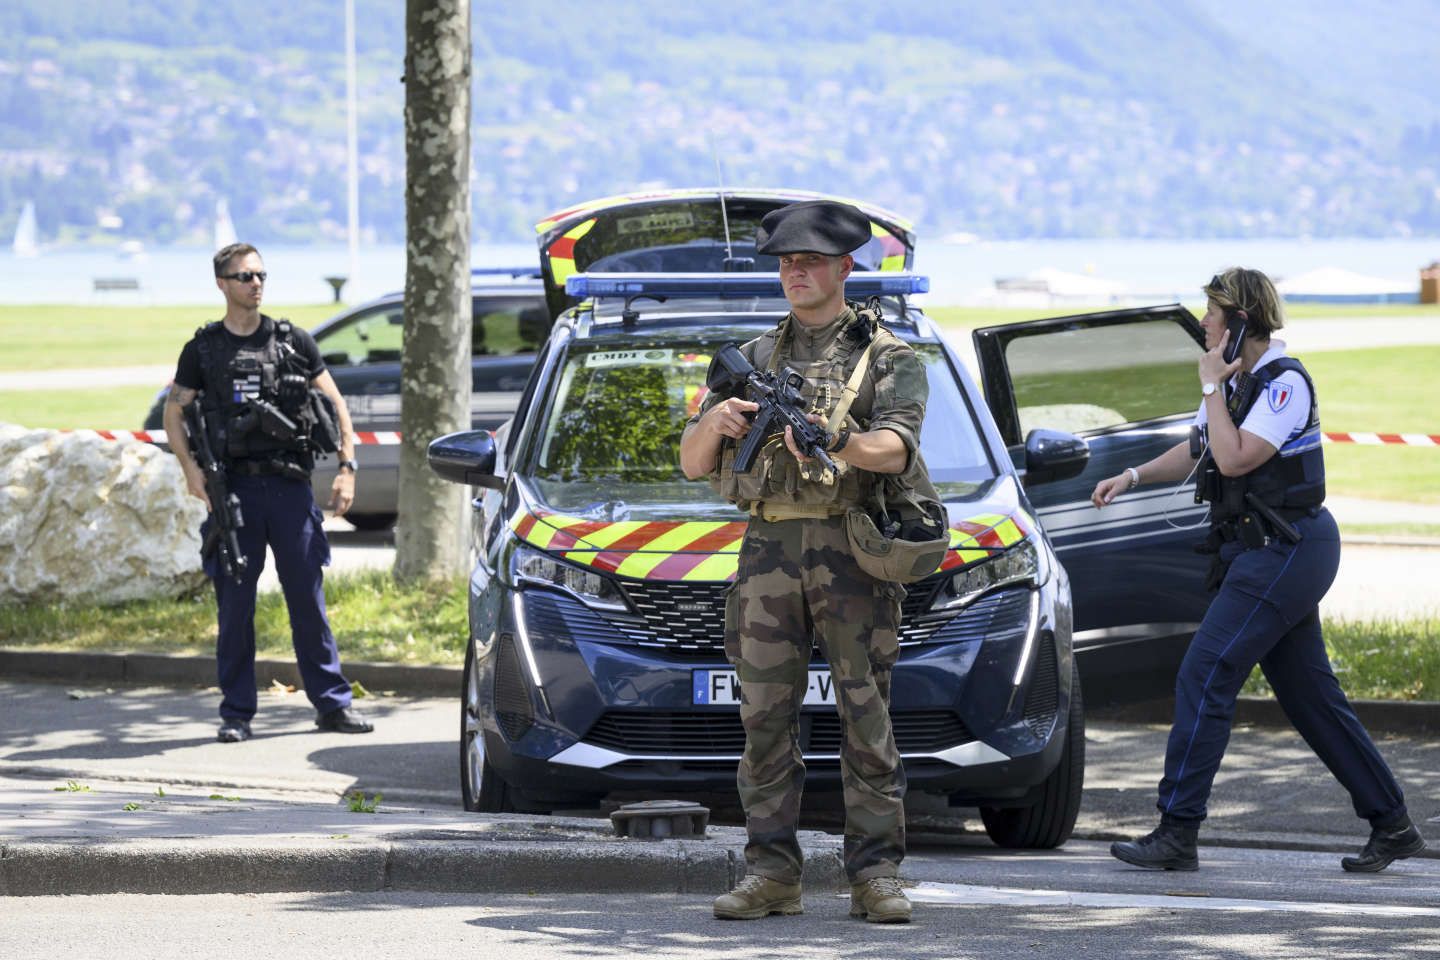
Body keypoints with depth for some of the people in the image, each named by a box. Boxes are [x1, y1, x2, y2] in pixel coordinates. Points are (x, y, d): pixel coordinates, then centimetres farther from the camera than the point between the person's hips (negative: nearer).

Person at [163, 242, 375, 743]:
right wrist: (191, 467, -6)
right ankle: (236, 714, 7)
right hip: (234, 489, 0)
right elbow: (174, 412, 10)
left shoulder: (293, 342, 8)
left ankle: (332, 703, 8)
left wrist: (347, 467, -1)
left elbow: (335, 404, 10)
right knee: (234, 604, 1)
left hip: (289, 485, 0)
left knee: (308, 597, 2)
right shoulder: (203, 350, 7)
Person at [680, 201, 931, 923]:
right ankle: (771, 873, 4)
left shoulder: (885, 355, 6)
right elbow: (691, 464, 16)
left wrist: (836, 439, -32)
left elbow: (896, 449, -12)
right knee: (765, 718, 1)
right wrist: (715, 424, -7)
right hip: (768, 546, 4)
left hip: (851, 548, -4)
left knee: (866, 717, -5)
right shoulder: (755, 358, 19)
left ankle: (876, 874, -4)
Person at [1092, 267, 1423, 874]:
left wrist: (1212, 387, -13)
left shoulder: (1284, 382, -15)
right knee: (1309, 693, 11)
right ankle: (1392, 825, 16)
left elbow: (1234, 459, -23)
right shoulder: (1238, 383, 14)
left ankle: (1177, 833, -13)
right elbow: (1197, 451, 25)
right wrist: (1133, 476, 11)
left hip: (1285, 550, -10)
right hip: (1266, 551, 10)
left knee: (1204, 678, -13)